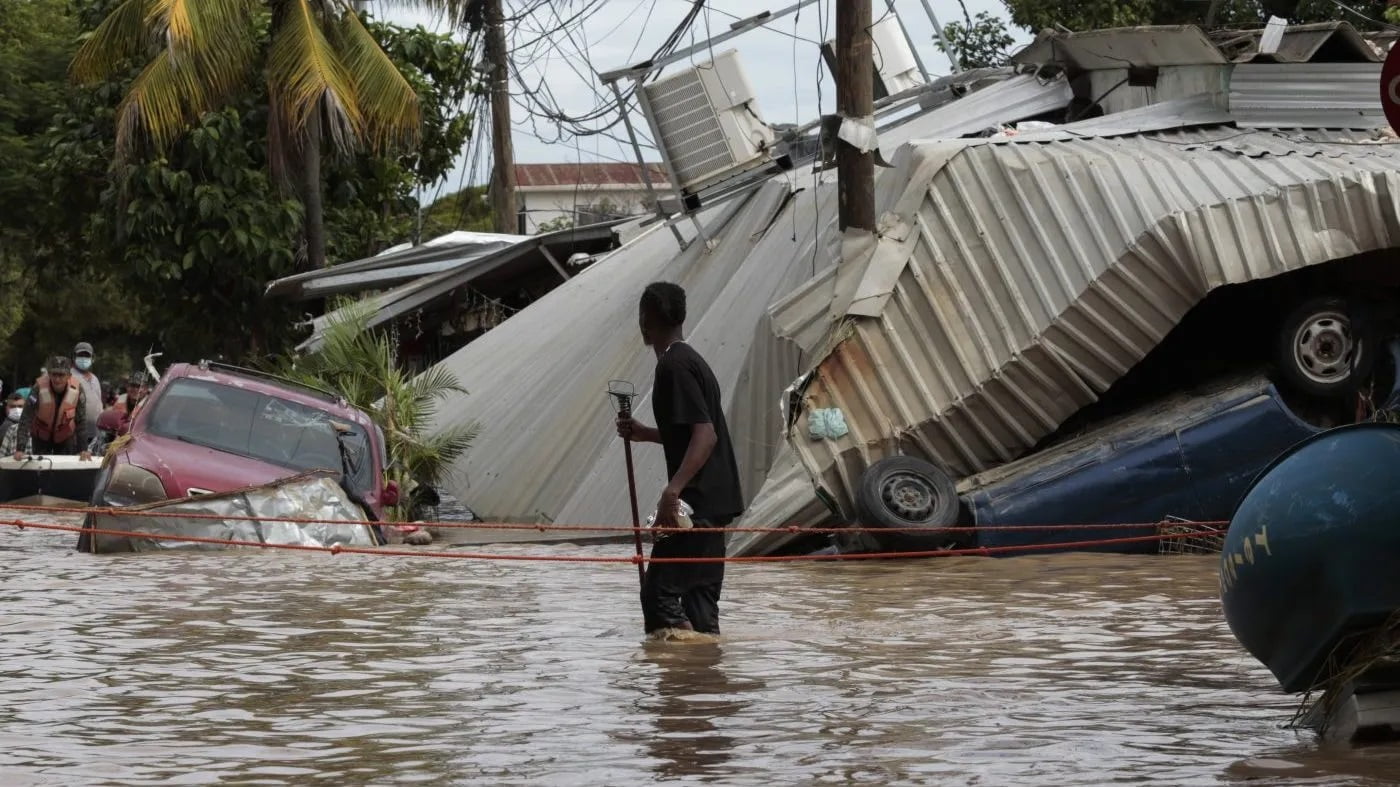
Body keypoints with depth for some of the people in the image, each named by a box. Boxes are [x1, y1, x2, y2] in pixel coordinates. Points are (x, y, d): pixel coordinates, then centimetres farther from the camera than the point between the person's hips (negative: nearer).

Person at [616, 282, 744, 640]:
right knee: (699, 593, 12)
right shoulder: (688, 360, 16)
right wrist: (644, 433, 20)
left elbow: (705, 435, -23)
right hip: (712, 501, 10)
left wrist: (672, 490, -30)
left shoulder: (675, 366, -14)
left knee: (659, 593, -10)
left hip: (695, 502, -10)